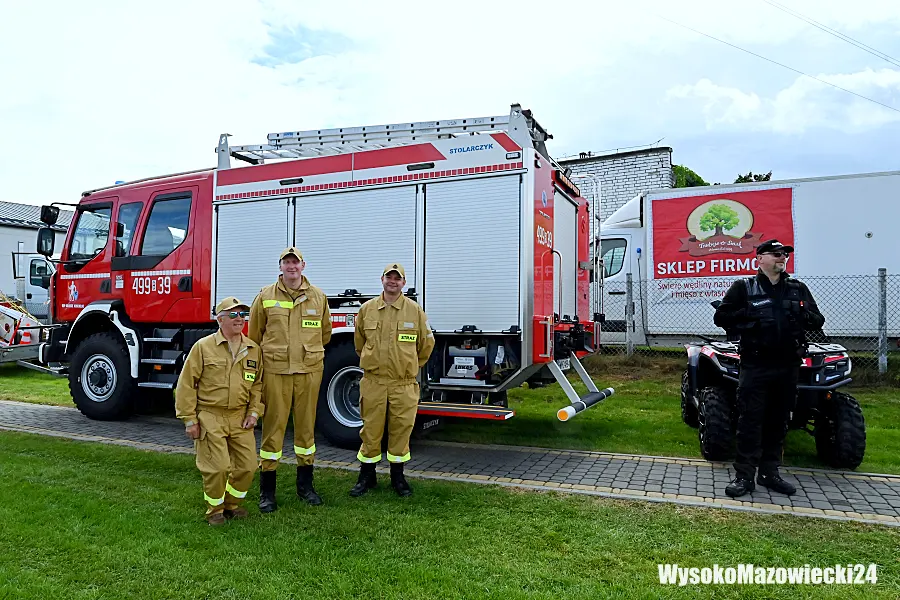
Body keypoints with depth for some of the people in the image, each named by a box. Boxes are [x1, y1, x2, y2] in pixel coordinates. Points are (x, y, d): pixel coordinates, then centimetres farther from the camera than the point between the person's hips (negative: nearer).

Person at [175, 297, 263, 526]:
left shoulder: (253, 350, 6)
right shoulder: (203, 347, -5)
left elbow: (258, 384, 14)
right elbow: (186, 384, -4)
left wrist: (254, 412, 3)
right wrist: (189, 419, -7)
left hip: (240, 418, 4)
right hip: (209, 416, -4)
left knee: (247, 465, 3)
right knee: (217, 466, -9)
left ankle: (232, 504, 28)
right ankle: (215, 509, 17)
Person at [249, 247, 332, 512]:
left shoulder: (318, 297, 7)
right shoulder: (266, 296, 3)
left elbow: (325, 333, 20)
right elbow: (255, 334, 12)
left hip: (309, 371, 2)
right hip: (275, 371, -2)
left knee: (306, 426, 10)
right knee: (273, 427, 2)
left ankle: (305, 484, 24)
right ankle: (267, 491, 14)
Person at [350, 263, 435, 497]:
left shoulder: (414, 310, 1)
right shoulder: (367, 309, 4)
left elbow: (427, 342, 12)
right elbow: (359, 341, 19)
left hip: (403, 384, 0)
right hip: (373, 381, 1)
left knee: (401, 429, 6)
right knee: (370, 429, 7)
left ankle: (397, 476, 22)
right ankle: (367, 476, 21)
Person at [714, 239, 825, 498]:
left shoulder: (798, 289, 13)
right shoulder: (743, 288, 2)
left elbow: (818, 321, 16)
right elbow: (721, 317, -2)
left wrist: (805, 316, -6)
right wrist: (749, 317, -16)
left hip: (788, 367, 4)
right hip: (755, 366, -4)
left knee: (778, 422, 10)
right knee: (750, 421, -4)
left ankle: (770, 472, 21)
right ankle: (744, 476, 0)